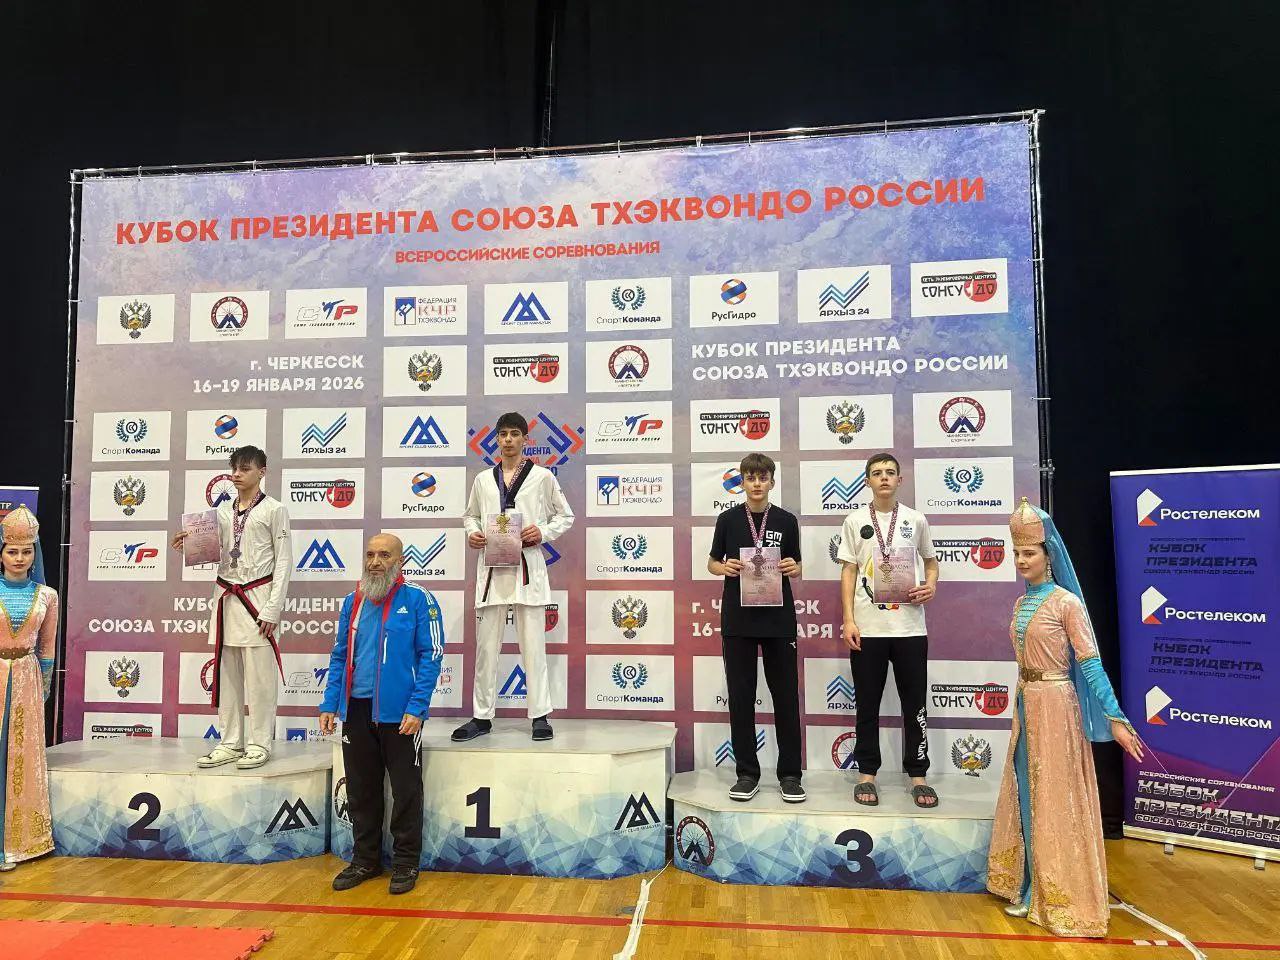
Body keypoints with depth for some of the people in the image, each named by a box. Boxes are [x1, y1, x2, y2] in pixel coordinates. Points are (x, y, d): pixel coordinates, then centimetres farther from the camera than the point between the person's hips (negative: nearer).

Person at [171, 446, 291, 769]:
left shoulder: (274, 510, -2)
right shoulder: (223, 511, 14)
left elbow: (284, 561, -5)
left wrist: (272, 608, -12)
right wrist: (189, 546, -5)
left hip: (257, 596, -5)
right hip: (226, 595, 6)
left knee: (258, 675, -3)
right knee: (226, 673, 8)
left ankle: (259, 743, 6)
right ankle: (231, 743, 16)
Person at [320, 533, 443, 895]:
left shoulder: (418, 600, -7)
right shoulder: (352, 603, 9)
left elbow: (431, 656, -11)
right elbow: (340, 656, 15)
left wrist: (416, 708, -17)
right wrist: (330, 704, 6)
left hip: (399, 713, -5)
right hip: (357, 710, 5)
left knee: (406, 791, 6)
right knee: (361, 791, 15)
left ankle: (406, 864, 21)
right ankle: (365, 859, 31)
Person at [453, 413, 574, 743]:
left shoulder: (542, 477, 5)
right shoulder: (483, 479, 13)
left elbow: (565, 516, 10)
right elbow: (470, 515, 24)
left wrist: (543, 532, -8)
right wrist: (471, 533, 2)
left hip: (528, 566, -3)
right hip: (491, 566, 3)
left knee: (533, 645, -1)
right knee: (486, 644, 6)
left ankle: (540, 716, 8)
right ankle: (482, 716, 15)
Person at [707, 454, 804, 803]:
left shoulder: (786, 521, 5)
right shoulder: (728, 519, 5)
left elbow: (796, 568, 10)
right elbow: (712, 562, 11)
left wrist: (793, 568, -12)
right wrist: (723, 568, -11)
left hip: (778, 618, 0)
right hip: (737, 619, 0)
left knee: (786, 695, 4)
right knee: (740, 696, 5)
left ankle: (790, 773, 15)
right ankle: (747, 773, 15)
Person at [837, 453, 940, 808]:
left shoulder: (916, 520, 6)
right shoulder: (855, 521, 4)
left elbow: (930, 561, 18)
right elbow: (849, 572, 3)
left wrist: (931, 585, -5)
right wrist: (848, 621, -4)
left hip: (910, 627, 1)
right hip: (867, 628, -1)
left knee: (915, 704, 7)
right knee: (867, 705, 8)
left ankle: (917, 775, 19)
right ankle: (867, 774, 18)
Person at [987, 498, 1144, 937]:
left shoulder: (1067, 602, -12)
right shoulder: (1021, 603, 9)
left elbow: (1090, 663, -15)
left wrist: (1114, 717, -19)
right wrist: (1024, 701, 15)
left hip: (1055, 707, -7)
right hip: (1026, 704, 7)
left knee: (1055, 799, 2)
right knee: (1026, 794, 12)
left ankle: (1062, 897, 15)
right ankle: (1031, 888, 25)